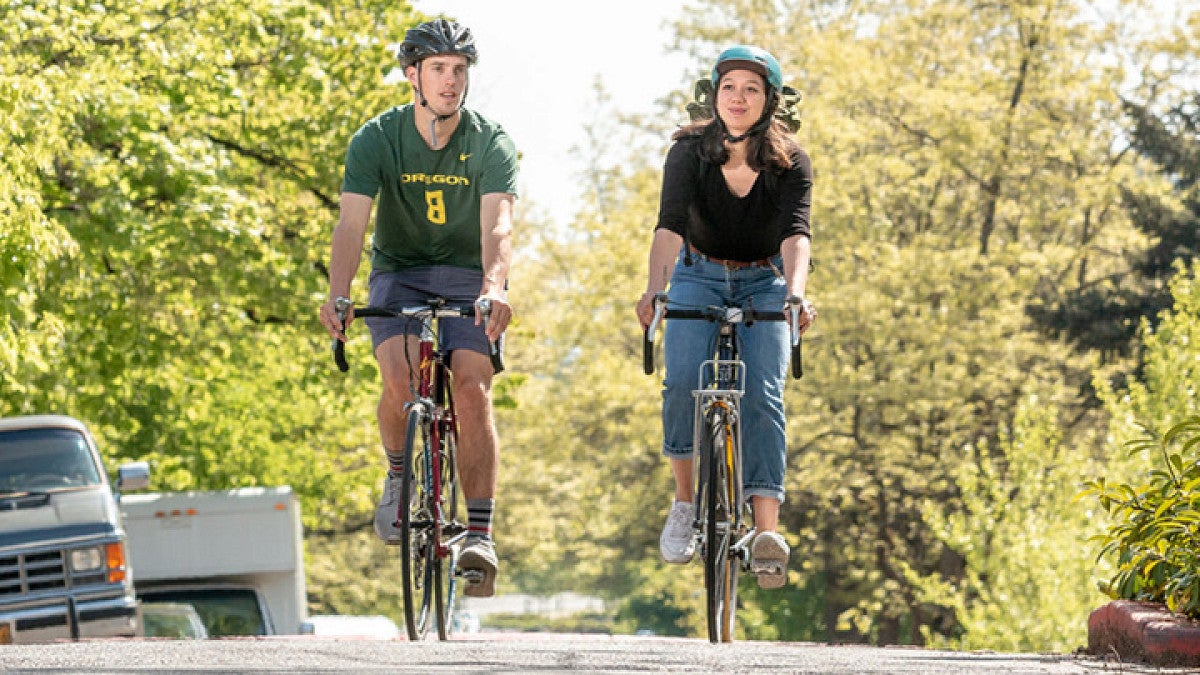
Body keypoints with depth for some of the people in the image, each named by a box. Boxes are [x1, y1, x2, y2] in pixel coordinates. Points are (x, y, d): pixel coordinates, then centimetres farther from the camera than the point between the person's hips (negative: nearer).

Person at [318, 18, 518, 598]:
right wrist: (337, 294, -40)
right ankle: (398, 475, 3)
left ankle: (479, 535, -18)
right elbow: (351, 223, -22)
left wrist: (494, 287, -47)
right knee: (400, 377, -27)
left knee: (471, 389, -21)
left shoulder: (491, 143, -12)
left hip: (469, 281, 0)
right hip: (399, 274, 0)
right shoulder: (377, 140, -11)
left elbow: (497, 223, -27)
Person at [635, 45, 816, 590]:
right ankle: (684, 503, -5)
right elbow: (670, 226, -26)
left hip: (763, 285, 0)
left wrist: (795, 294, -47)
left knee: (763, 395, -21)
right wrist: (653, 290, -44)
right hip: (699, 279, 0)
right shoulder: (689, 151, -14)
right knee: (683, 382, -24)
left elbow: (795, 234, -28)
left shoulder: (789, 162, -14)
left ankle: (767, 530, -30)